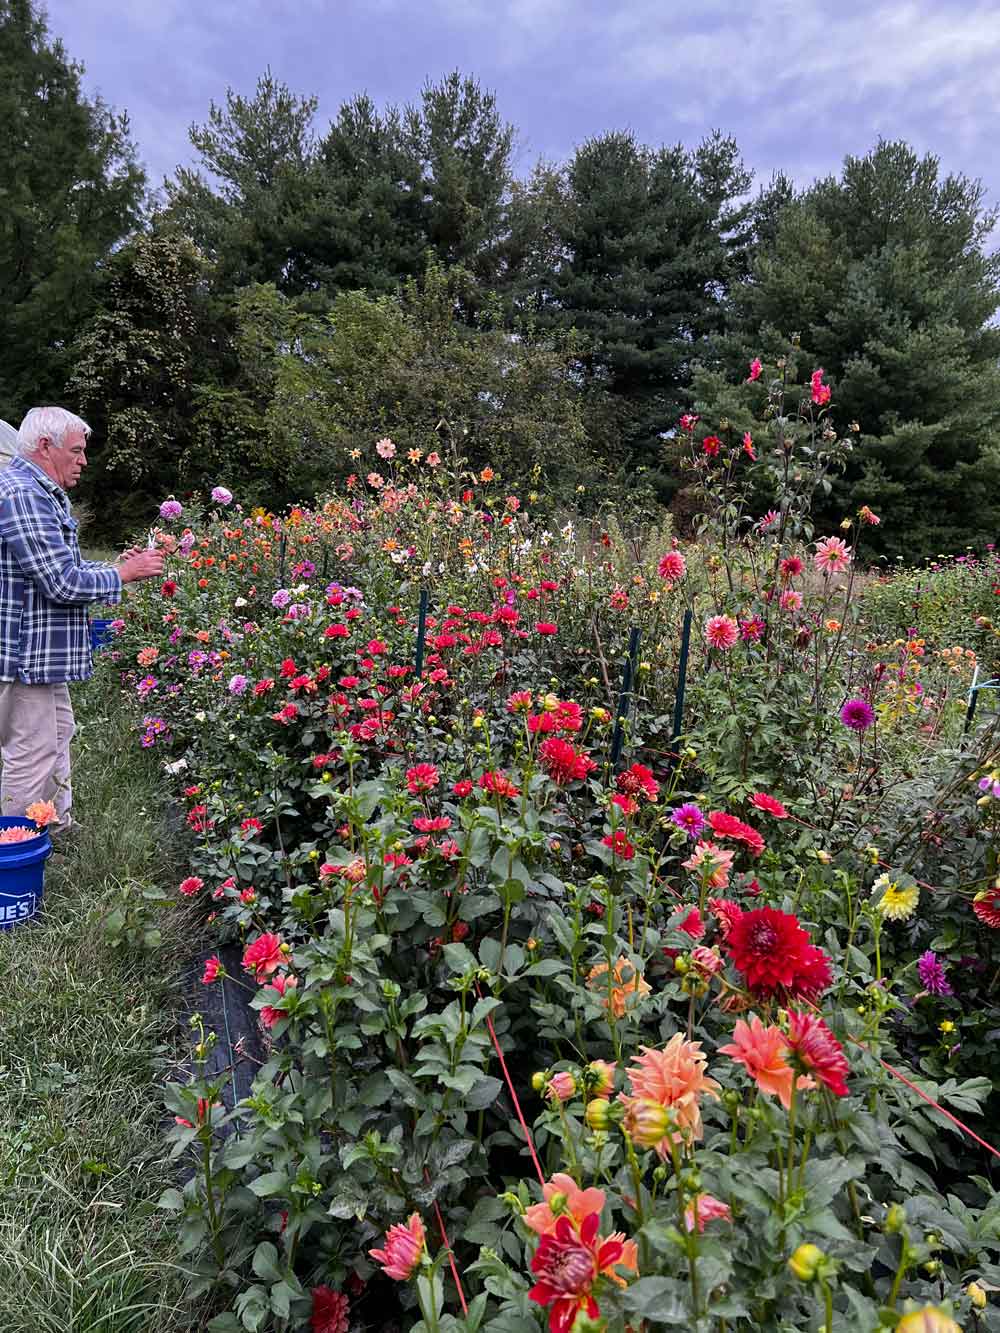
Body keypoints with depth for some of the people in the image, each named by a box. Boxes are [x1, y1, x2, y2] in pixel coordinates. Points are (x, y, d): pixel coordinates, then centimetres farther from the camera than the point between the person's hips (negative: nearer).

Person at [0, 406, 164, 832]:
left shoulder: (43, 494, 15)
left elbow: (62, 567, 19)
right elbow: (61, 583, -24)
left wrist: (118, 564, 5)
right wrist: (123, 574, -11)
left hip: (44, 653, 11)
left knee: (56, 739, 21)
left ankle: (59, 829, 36)